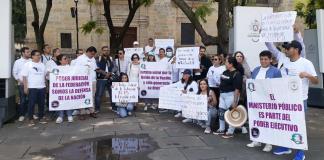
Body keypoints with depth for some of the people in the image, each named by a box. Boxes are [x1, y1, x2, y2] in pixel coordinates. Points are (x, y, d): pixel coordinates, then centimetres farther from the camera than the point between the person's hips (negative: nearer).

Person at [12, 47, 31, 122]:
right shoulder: (18, 62, 5)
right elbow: (14, 73, 6)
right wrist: (19, 80, -4)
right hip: (22, 84, -1)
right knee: (22, 100, 1)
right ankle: (21, 115, 12)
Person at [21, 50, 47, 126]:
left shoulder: (42, 65, 13)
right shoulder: (27, 64, -1)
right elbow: (24, 77, -4)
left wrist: (46, 85, 10)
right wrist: (25, 87, -10)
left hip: (42, 87, 4)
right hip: (32, 87, -4)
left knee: (41, 103, 7)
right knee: (31, 103, -2)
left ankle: (41, 117, 17)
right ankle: (31, 119, 6)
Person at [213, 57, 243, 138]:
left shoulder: (237, 74, -16)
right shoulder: (225, 72, 10)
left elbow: (237, 89, -20)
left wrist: (235, 101, -22)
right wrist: (220, 95, 18)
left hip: (231, 95, -9)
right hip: (223, 95, 9)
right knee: (221, 112, 14)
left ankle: (230, 132, 13)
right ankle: (221, 129, 28)